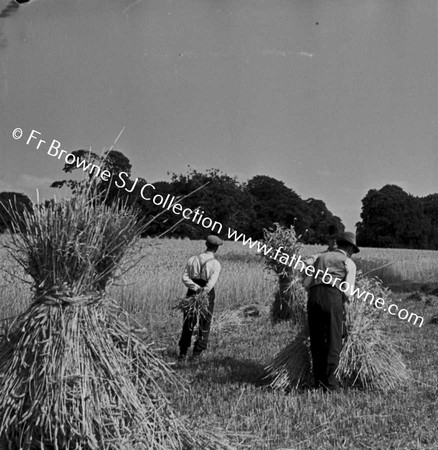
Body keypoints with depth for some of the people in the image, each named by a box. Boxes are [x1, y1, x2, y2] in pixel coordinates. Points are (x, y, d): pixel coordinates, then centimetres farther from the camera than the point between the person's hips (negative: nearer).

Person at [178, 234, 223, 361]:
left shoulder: (192, 259, 4)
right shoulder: (215, 264, -7)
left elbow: (185, 277, -8)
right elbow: (212, 280, -24)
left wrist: (196, 288, -18)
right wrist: (204, 290, -35)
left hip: (192, 293, 3)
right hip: (207, 295, -3)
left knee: (188, 324, 11)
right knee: (204, 326, 9)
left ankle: (183, 353, 11)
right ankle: (197, 353, 9)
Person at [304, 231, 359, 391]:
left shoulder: (321, 257, 27)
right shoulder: (348, 263, 13)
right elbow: (348, 292, 3)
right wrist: (347, 300, 23)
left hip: (313, 296, 4)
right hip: (333, 296, -4)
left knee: (316, 340, 11)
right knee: (334, 340, 3)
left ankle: (318, 380, 12)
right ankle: (328, 380, -3)